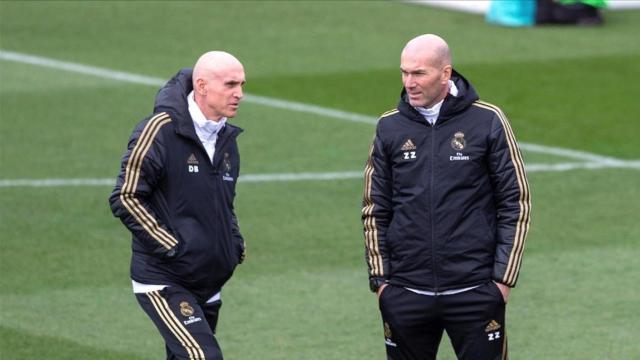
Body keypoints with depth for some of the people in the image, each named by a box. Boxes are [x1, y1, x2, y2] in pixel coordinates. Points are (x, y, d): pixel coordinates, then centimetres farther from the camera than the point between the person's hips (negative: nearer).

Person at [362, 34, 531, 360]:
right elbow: (374, 210, 12)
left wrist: (503, 277, -3)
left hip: (474, 293, -2)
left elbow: (516, 203, 2)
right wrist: (379, 278, 5)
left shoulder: (487, 121, -1)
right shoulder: (389, 128, 6)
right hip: (405, 294, 2)